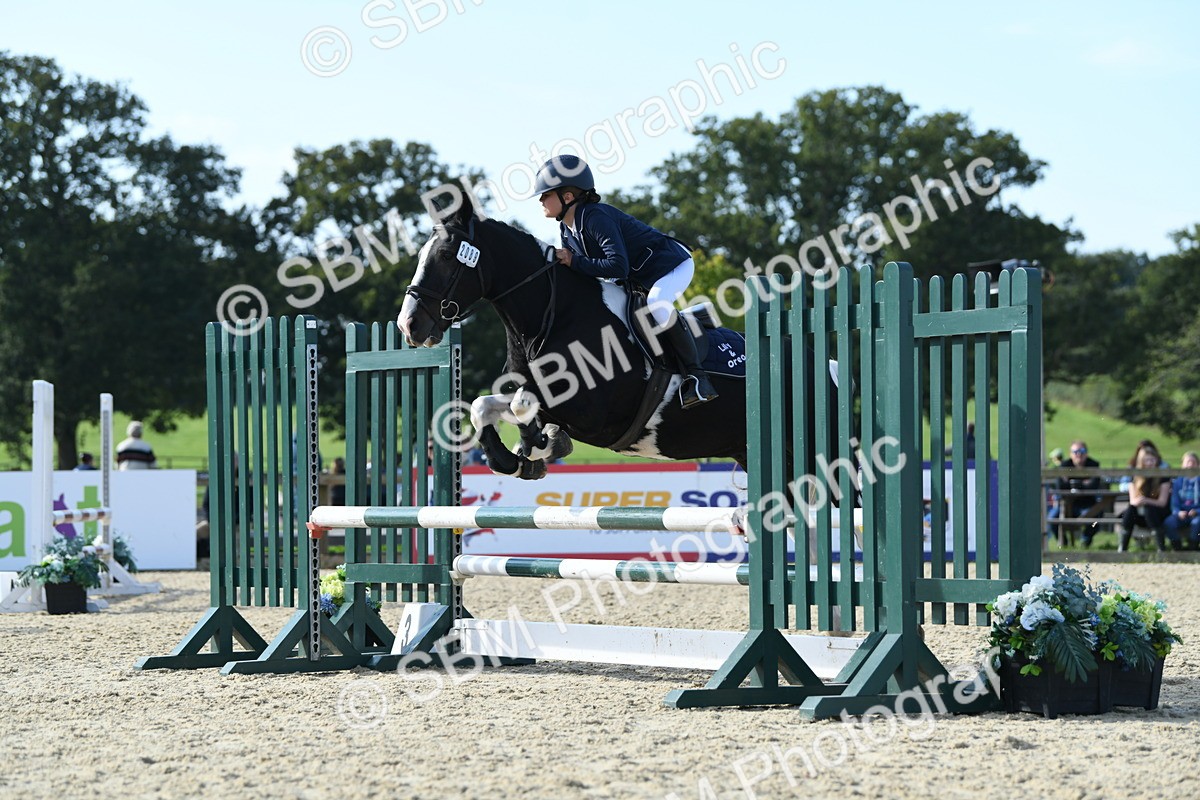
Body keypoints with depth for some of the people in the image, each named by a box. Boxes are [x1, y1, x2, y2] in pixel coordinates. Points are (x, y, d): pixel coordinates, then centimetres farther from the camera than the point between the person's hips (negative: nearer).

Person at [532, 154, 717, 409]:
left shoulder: (595, 218, -30)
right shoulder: (566, 228, -2)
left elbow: (618, 266, -40)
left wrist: (575, 262, -36)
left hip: (672, 264, -10)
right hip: (635, 278, 10)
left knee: (657, 304, -39)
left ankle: (696, 375, -29)